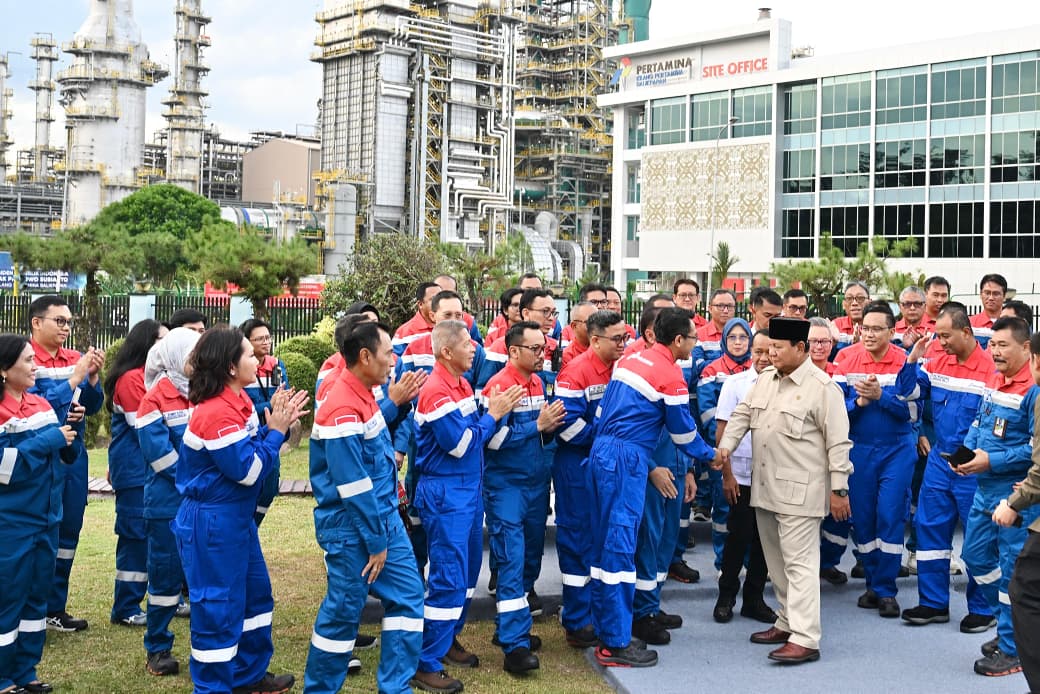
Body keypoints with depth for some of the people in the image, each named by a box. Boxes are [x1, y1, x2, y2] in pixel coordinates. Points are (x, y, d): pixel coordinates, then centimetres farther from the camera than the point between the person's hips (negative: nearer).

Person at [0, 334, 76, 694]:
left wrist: (72, 428, -4)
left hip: (46, 516, 7)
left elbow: (66, 454, 13)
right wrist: (49, 440, -21)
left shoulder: (43, 405, 6)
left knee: (37, 594, 14)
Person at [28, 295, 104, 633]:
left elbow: (92, 405, 4)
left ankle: (54, 608, 24)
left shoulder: (75, 359, 7)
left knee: (68, 531, 12)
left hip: (74, 454, 6)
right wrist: (74, 378, -22)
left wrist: (93, 377, -13)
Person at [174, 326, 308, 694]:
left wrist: (276, 424, -3)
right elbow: (247, 470, -22)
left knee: (255, 593, 20)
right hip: (211, 523, -10)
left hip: (236, 517, 11)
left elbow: (251, 450, 11)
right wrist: (276, 431, -14)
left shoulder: (236, 401, 5)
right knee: (218, 607, 1)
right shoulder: (217, 412, -25)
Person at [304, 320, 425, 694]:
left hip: (385, 517, 9)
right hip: (352, 528, -9)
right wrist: (374, 543, -16)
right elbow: (353, 487, -22)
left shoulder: (362, 395, 5)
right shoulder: (343, 409, -24)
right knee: (343, 610, 4)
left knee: (407, 594, 9)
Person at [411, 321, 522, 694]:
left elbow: (475, 433, 9)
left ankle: (448, 639, 33)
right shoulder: (436, 391, -19)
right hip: (446, 495, -9)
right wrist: (494, 414, -12)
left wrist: (494, 410, -5)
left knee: (467, 571, 18)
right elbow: (460, 444, -20)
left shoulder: (462, 383, 9)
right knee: (448, 579, -6)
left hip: (469, 489, 9)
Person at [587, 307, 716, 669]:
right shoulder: (670, 375, -8)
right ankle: (616, 644, 1)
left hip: (601, 452, 8)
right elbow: (684, 430, -1)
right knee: (620, 546, -4)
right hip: (626, 460, -8)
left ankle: (605, 631, 22)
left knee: (604, 543, 13)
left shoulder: (631, 359, 14)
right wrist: (708, 456, 19)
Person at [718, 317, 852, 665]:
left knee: (799, 562, -9)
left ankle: (804, 639, -9)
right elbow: (742, 413, 16)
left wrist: (839, 489, -12)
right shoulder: (765, 378, 10)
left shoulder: (822, 387, -12)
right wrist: (726, 445, 0)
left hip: (800, 491, -8)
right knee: (776, 561, 16)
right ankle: (787, 622, 28)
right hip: (765, 487, 8)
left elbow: (838, 442, -12)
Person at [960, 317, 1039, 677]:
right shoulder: (993, 380, 8)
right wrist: (966, 452, -1)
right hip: (985, 488, 9)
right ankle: (1010, 624, 34)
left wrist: (992, 461, -21)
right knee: (975, 556, 17)